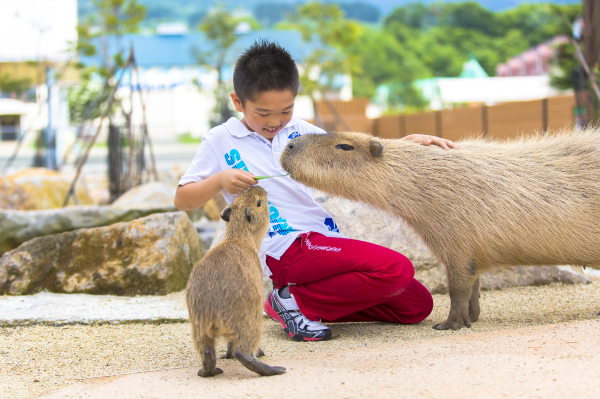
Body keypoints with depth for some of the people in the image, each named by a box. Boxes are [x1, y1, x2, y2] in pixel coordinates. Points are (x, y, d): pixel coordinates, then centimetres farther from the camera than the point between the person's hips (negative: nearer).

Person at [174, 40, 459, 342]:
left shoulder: (298, 131, 16)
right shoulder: (220, 141, 3)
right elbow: (182, 199, 3)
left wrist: (407, 142, 1)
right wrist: (220, 180, -16)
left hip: (327, 241, 8)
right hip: (285, 248, -7)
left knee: (417, 305, 4)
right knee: (396, 269, -25)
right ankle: (295, 302, -13)